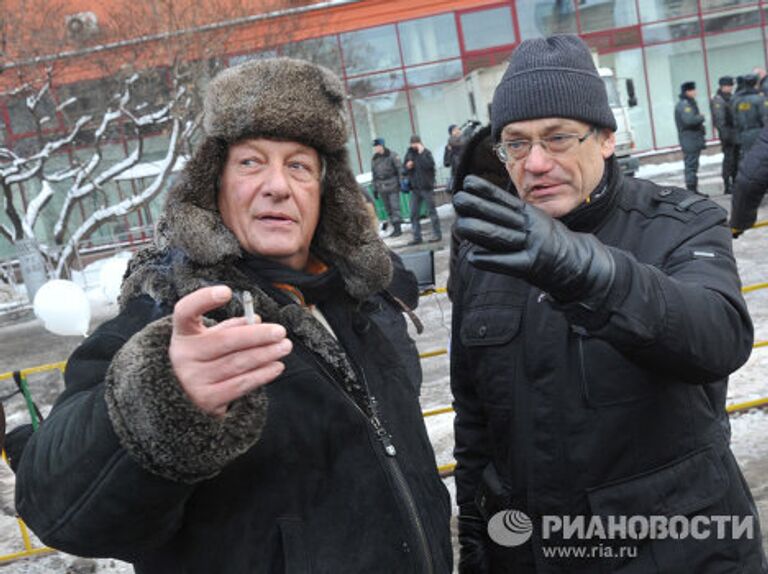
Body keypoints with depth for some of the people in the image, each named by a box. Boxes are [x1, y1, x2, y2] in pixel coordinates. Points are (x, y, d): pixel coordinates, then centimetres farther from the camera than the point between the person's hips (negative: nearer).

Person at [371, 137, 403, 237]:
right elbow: (374, 174, 14)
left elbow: (399, 169, -4)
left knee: (395, 207, -9)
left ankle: (398, 228, -7)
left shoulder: (392, 155, -4)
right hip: (382, 187, 5)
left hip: (392, 186, -5)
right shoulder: (374, 159, 9)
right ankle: (395, 228, 10)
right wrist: (375, 189, 12)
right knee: (388, 209, 4)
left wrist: (401, 183, -9)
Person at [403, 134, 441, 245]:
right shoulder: (409, 154, 11)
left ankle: (437, 234, 8)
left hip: (426, 187, -6)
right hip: (415, 188, 6)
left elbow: (430, 164, -24)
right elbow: (404, 171, 14)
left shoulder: (426, 152, -5)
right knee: (414, 214, 5)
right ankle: (417, 237, 12)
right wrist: (407, 167, -7)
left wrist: (421, 153, -23)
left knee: (431, 211, 0)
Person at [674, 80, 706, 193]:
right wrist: (701, 117, -13)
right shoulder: (684, 105, -15)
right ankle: (692, 190, -8)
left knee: (693, 166, 14)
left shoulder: (690, 103, 19)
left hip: (694, 140, 11)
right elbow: (689, 120, -29)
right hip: (690, 140, -11)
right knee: (691, 165, -9)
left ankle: (693, 190, 20)